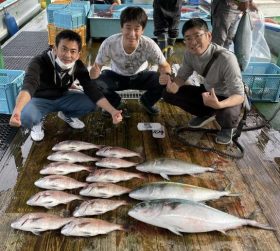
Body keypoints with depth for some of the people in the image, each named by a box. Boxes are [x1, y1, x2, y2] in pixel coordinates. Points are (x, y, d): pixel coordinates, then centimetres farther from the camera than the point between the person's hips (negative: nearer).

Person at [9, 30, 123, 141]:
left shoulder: (78, 66, -18)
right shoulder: (39, 62, -33)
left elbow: (92, 90, -23)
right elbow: (29, 85, -50)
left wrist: (112, 111, -37)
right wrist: (16, 110, -70)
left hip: (62, 97, 4)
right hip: (40, 99, -4)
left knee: (91, 102, -19)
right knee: (25, 117, -37)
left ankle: (67, 115, 13)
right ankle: (37, 122, 3)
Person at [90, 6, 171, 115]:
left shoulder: (149, 45, -30)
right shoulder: (109, 44, -30)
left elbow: (164, 66, -17)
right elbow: (97, 66, -17)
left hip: (140, 76, 0)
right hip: (116, 76, 0)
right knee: (96, 83, -29)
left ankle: (146, 102, 9)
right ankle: (114, 103, 7)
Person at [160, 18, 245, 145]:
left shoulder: (226, 58, -33)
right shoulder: (189, 54, -16)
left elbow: (239, 96, -32)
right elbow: (182, 76, -3)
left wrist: (218, 105, -54)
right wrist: (173, 86, -28)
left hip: (228, 98, -5)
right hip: (207, 91, 6)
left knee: (226, 114, -40)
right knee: (168, 94, -9)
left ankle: (228, 127, 2)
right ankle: (207, 114, 13)